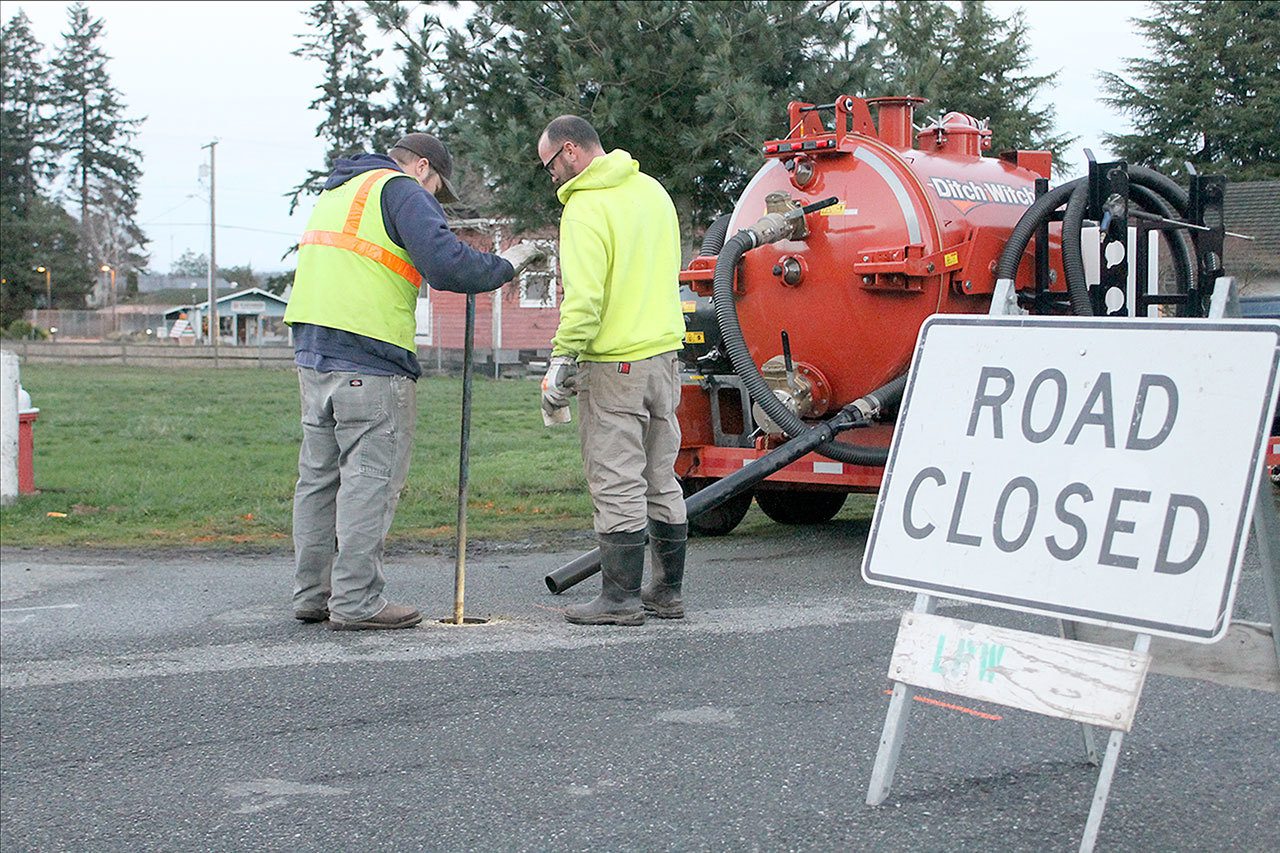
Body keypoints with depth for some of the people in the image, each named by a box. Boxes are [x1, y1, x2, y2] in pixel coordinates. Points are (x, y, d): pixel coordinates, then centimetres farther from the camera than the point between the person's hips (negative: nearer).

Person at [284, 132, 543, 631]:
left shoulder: (335, 193, 25)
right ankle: (356, 602, -4)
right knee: (370, 478, -5)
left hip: (311, 351, 9)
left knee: (319, 475, 13)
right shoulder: (401, 191, -4)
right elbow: (448, 266, -16)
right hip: (370, 358, -9)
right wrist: (505, 266, -4)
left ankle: (312, 594, 18)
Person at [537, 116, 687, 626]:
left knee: (617, 484, -2)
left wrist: (562, 360, -16)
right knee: (660, 479, 14)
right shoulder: (652, 190, 13)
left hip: (613, 364, -8)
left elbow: (583, 297, -21)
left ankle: (621, 597, 2)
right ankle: (668, 591, 20)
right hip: (664, 354, 9)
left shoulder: (586, 208, -14)